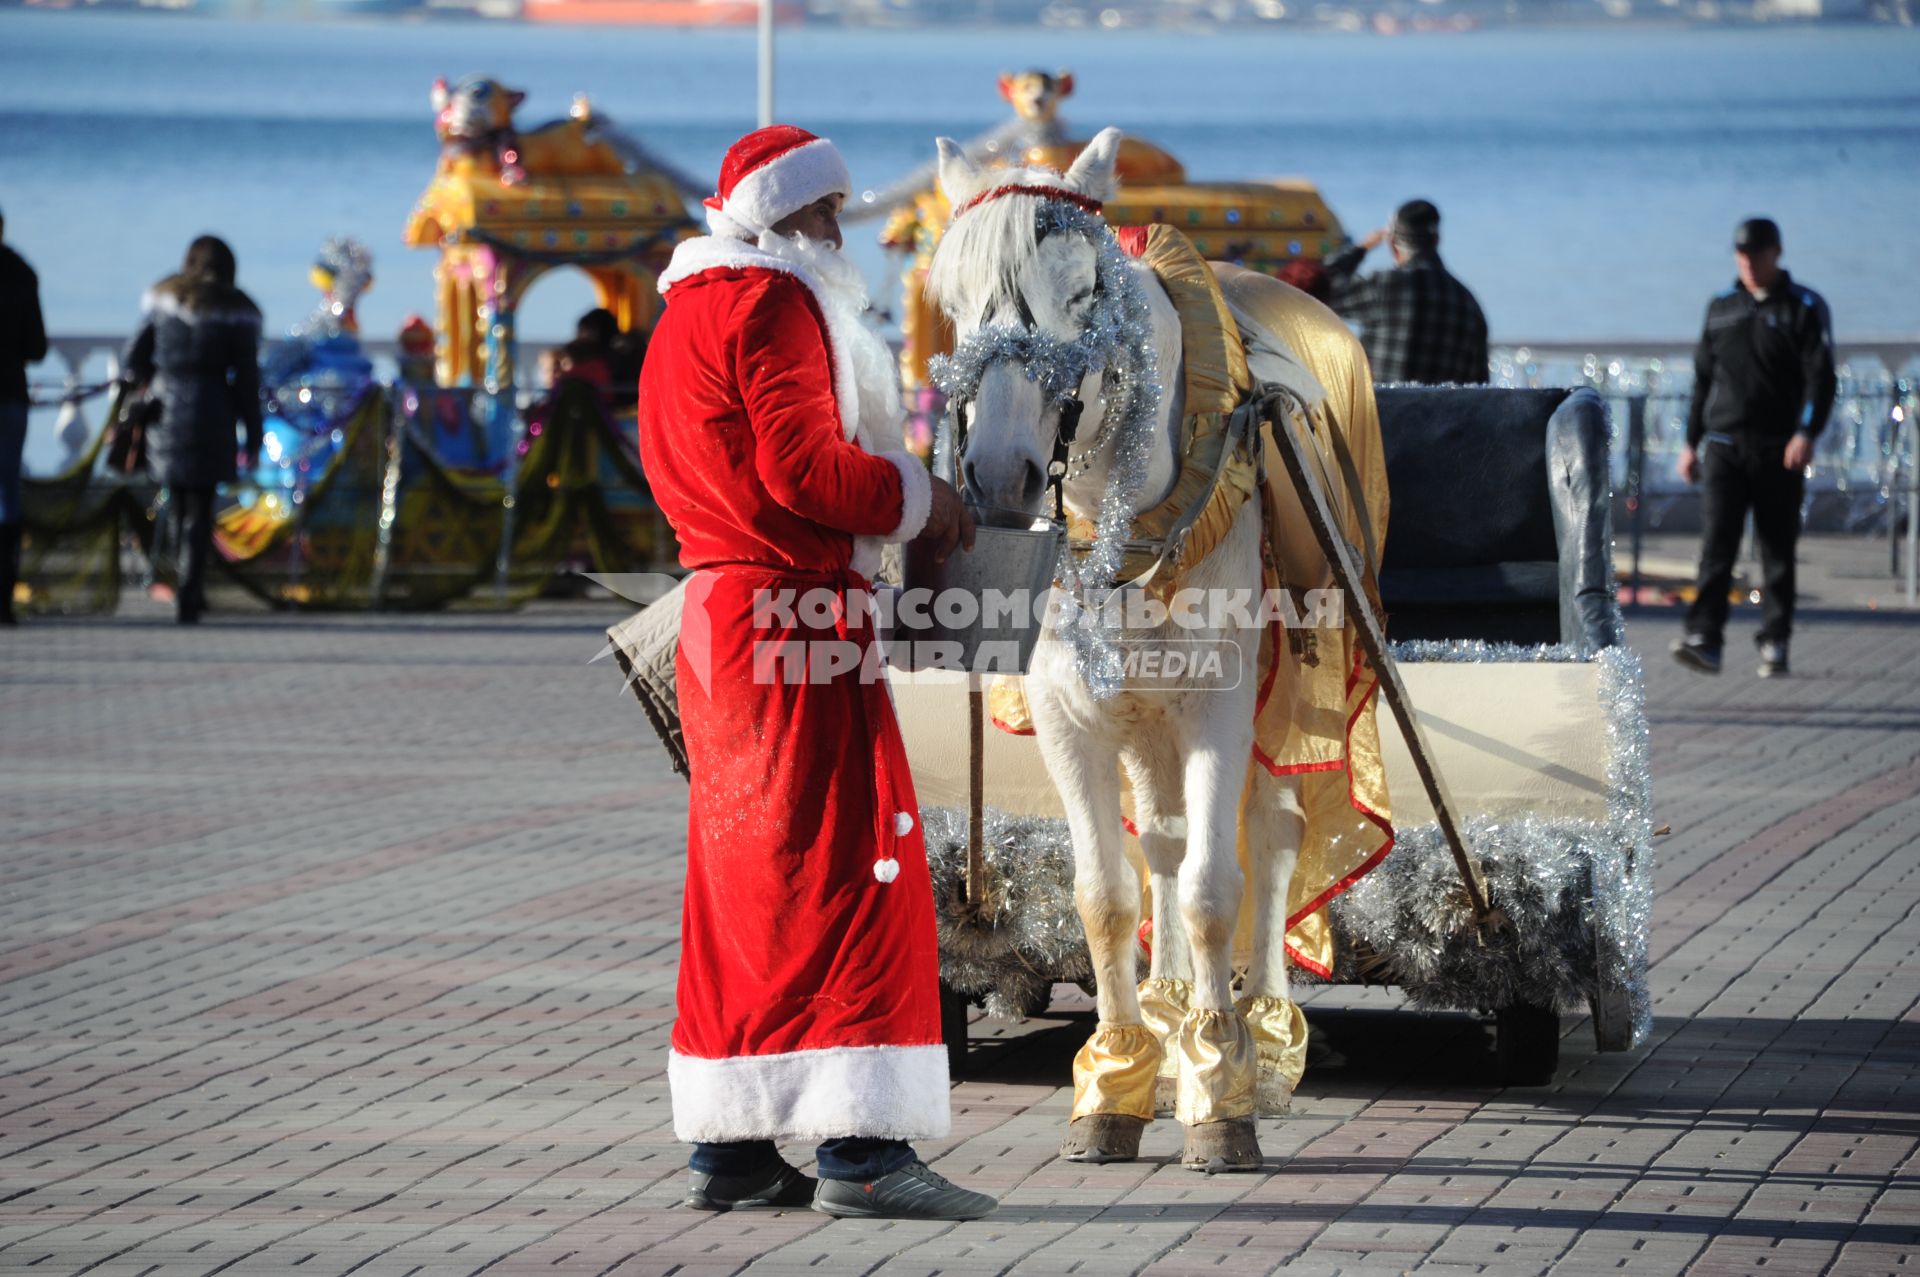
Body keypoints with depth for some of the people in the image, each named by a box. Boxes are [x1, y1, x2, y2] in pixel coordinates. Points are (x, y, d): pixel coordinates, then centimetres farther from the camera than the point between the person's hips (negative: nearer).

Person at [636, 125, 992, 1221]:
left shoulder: (687, 314, 22)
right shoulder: (775, 302, -10)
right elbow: (802, 465, -20)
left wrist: (896, 494, 13)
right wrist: (919, 497, -7)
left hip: (720, 621, 10)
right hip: (801, 626, -10)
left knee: (744, 881, 11)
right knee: (850, 865, -11)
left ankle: (729, 1145, 12)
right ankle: (861, 1147, -16)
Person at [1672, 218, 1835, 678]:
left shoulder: (1804, 308, 2)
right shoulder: (1721, 308, 14)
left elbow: (1820, 377, -7)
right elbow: (1703, 378, 20)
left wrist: (1806, 433, -21)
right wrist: (1691, 442, 17)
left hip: (1778, 451, -2)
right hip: (1723, 446, 2)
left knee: (1778, 551, 2)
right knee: (1716, 544, -11)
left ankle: (1775, 645, 10)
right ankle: (1704, 640, -19)